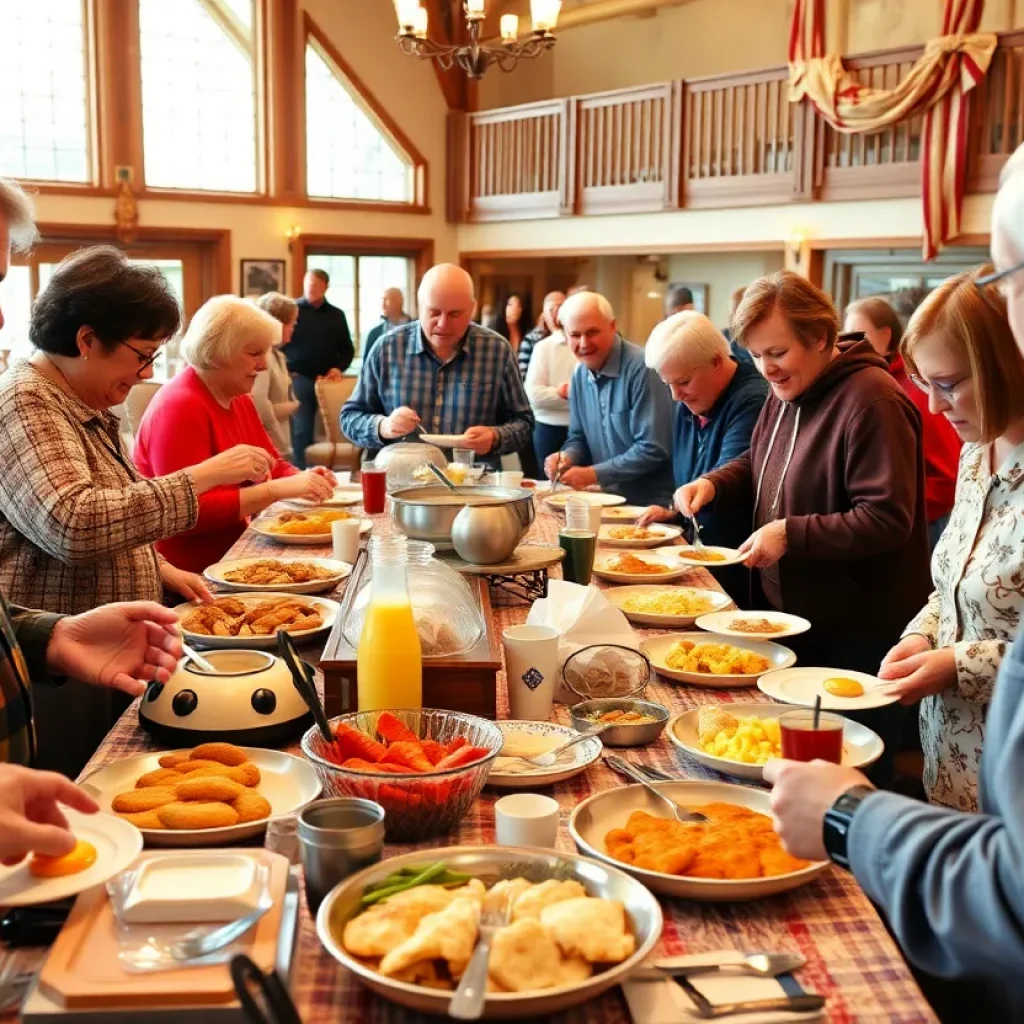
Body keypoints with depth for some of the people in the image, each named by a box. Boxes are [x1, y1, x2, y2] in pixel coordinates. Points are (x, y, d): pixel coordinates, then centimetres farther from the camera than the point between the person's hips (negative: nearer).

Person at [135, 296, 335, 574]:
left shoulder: (239, 400, 13)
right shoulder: (180, 407, -18)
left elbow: (273, 466, 20)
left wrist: (300, 479, -4)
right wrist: (278, 489, -28)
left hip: (230, 556, 9)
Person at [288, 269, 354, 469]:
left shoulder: (336, 315, 12)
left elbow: (347, 349, 15)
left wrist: (339, 368, -3)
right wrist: (285, 371, -11)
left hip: (328, 381, 3)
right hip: (299, 379, -3)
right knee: (301, 430, -5)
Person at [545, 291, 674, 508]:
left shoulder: (641, 368, -16)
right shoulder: (580, 374, 8)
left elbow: (654, 450, -19)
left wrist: (594, 474, -16)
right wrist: (566, 457, -4)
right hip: (610, 499, 7)